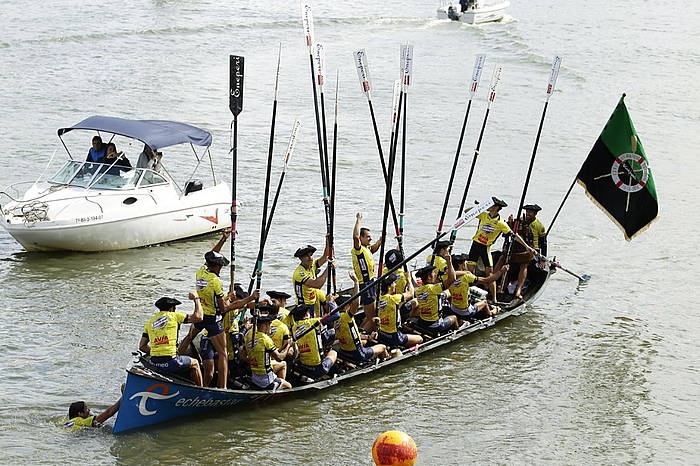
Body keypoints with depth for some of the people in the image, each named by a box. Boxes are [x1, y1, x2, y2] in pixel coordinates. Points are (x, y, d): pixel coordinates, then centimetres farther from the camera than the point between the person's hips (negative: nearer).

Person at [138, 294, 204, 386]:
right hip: (171, 363, -5)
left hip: (154, 363, 5)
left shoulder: (150, 322, 13)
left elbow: (142, 346, 11)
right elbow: (198, 317, 0)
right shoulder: (174, 316, -1)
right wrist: (196, 299, 14)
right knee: (194, 363, 22)